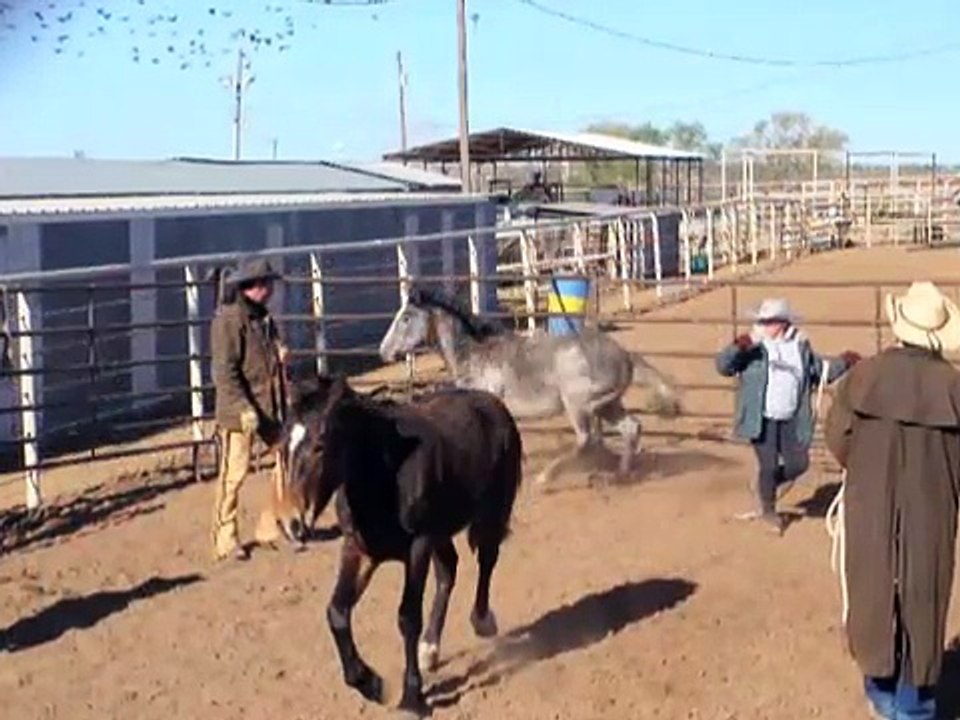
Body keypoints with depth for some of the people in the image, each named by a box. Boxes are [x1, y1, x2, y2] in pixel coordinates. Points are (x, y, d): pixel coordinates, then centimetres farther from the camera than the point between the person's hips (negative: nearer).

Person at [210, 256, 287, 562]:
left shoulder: (264, 318, 14)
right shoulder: (229, 319, -12)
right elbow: (224, 371, -17)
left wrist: (280, 356, 4)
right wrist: (244, 408, -22)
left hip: (272, 409, 8)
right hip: (240, 411, -8)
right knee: (233, 474, -1)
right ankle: (225, 539, 10)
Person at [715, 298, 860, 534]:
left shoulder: (801, 346, 6)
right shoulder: (754, 347, -6)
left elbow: (820, 372, 19)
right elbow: (723, 366, -12)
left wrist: (843, 363, 5)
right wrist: (737, 346, -29)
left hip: (792, 421, 4)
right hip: (761, 419, -4)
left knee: (798, 464, 4)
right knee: (769, 465, -2)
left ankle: (765, 487, 32)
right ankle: (768, 510, 22)